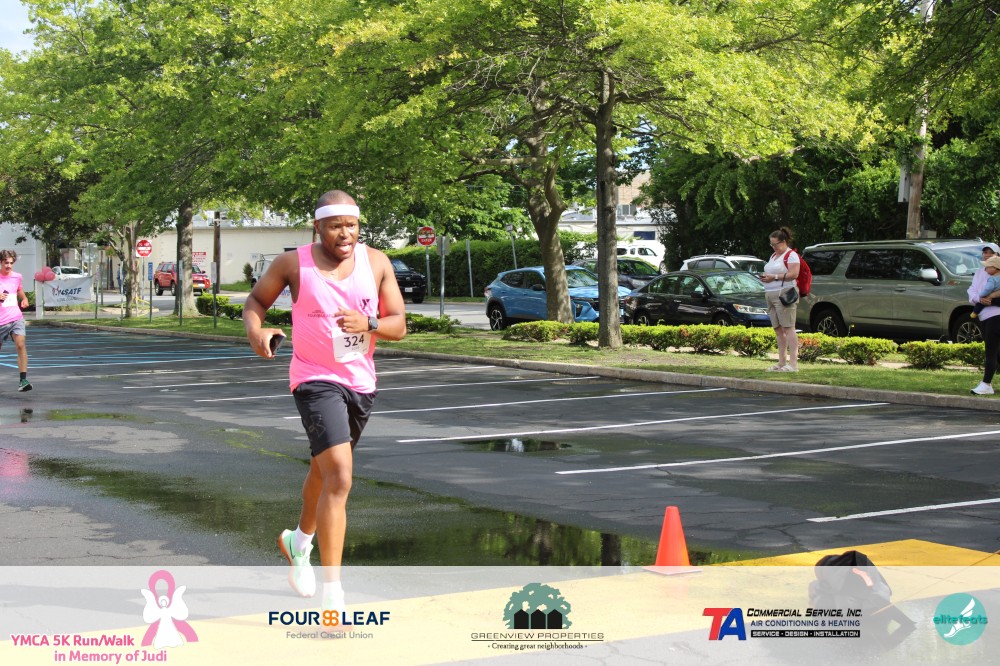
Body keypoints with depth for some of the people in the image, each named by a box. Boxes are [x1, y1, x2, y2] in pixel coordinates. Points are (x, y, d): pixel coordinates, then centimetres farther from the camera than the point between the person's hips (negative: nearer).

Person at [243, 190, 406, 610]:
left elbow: (399, 326, -1)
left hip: (361, 382, 5)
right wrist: (255, 330, -16)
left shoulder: (376, 263, -2)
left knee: (325, 471, 24)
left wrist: (369, 323, -22)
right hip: (315, 380, -5)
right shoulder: (293, 264, -8)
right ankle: (333, 593, -18)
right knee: (340, 477, -20)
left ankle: (299, 540, 54)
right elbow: (256, 300, 6)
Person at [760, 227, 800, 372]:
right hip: (770, 295, 9)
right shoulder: (773, 255, 22)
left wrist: (774, 277, -17)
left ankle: (793, 364, -14)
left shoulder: (791, 255, -5)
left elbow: (794, 274, -16)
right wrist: (765, 277, 5)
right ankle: (782, 363, 10)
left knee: (788, 328, -12)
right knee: (778, 330, 7)